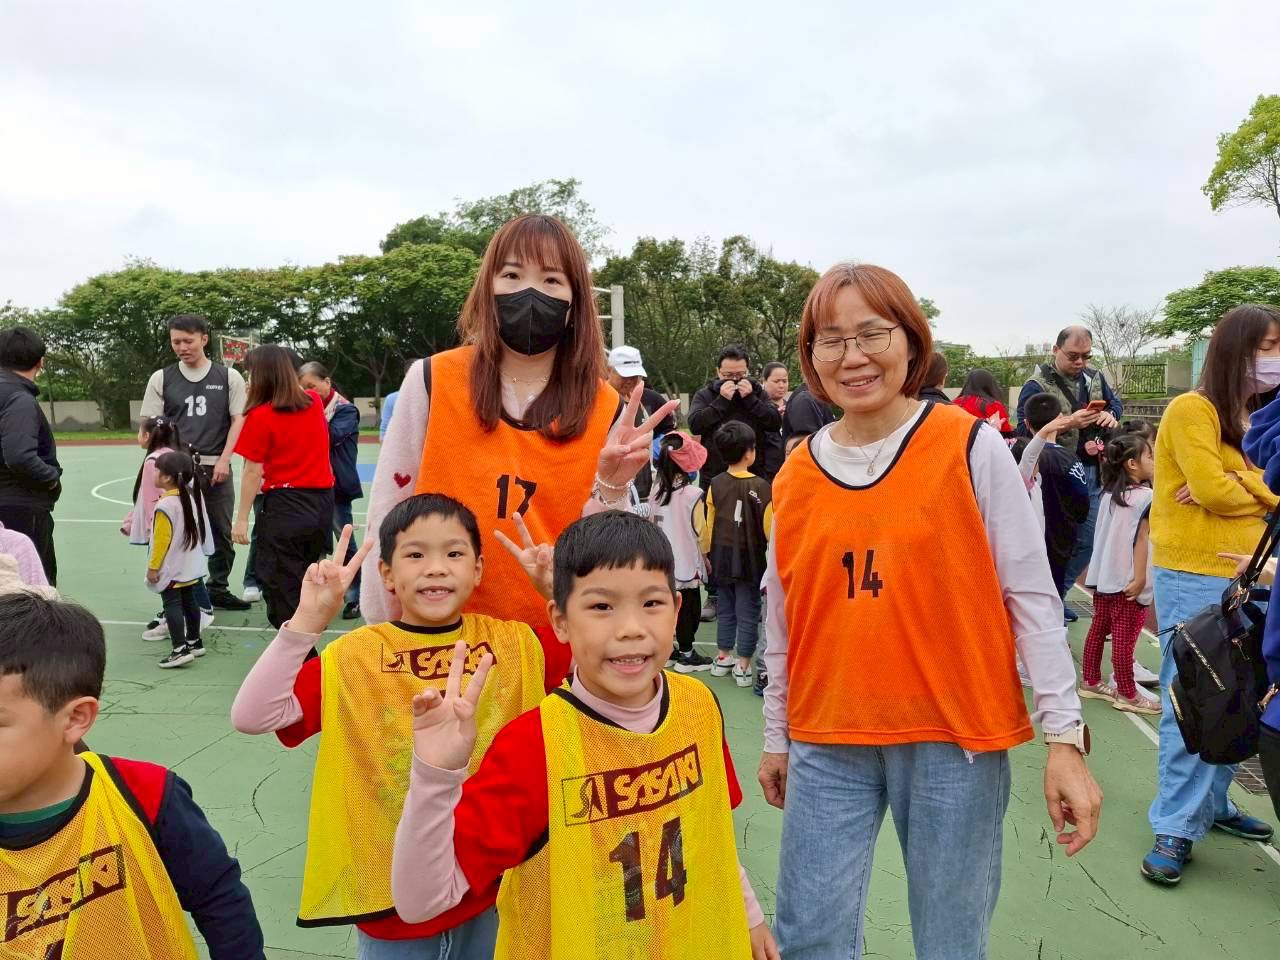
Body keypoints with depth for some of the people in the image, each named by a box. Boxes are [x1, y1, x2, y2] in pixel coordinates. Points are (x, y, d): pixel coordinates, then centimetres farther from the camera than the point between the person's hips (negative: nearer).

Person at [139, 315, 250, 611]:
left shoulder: (229, 376, 4)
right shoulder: (161, 379, 6)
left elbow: (239, 420, 3)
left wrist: (223, 460, -6)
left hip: (216, 467, 1)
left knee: (222, 531, 8)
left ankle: (218, 589, 24)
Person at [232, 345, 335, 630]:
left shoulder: (260, 417, -11)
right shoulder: (314, 402, 5)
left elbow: (253, 473, -12)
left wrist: (242, 519, -6)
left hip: (284, 506, -6)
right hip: (322, 502, 6)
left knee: (282, 591, 5)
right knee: (305, 584, 21)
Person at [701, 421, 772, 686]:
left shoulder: (716, 484, -6)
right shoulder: (760, 486, -15)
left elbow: (709, 523, 0)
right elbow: (769, 527, -12)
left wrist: (707, 553, 13)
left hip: (722, 557, 4)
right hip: (749, 559, -4)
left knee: (725, 609, 17)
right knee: (748, 612, 7)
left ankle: (723, 658, 27)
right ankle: (743, 666, 12)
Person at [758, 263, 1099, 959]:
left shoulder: (972, 449, -6)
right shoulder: (796, 474, 4)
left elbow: (1032, 598, -4)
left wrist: (1064, 736, -8)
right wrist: (776, 737, 16)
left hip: (955, 741, -2)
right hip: (829, 744, 3)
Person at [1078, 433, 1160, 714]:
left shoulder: (1110, 492, 9)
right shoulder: (1146, 496, -13)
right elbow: (1141, 540, -17)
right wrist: (1140, 577, -17)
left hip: (1103, 574, 8)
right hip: (1127, 578, -8)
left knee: (1099, 627, 14)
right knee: (1125, 636, -2)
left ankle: (1090, 681, 23)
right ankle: (1127, 693, 5)